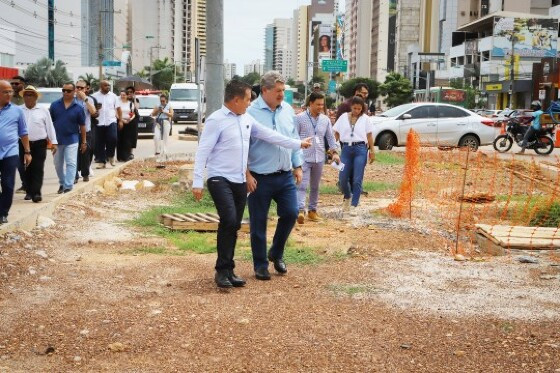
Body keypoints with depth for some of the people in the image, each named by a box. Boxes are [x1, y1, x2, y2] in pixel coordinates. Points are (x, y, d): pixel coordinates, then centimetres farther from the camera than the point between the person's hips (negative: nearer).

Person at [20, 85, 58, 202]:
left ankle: (36, 193, -9)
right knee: (27, 169, 8)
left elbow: (50, 127, 4)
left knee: (38, 169, -6)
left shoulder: (43, 110, 4)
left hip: (39, 144, -1)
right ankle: (29, 191, 19)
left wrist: (54, 142, -1)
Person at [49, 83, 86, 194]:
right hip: (57, 139, 3)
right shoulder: (55, 105, 0)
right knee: (58, 164, 14)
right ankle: (62, 183, 33)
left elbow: (82, 126, 0)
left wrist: (84, 142, 1)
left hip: (72, 139, -3)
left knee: (71, 164, -7)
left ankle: (68, 187, -6)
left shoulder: (78, 107, -4)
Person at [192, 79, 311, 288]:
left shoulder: (246, 119, 11)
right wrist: (197, 182, -16)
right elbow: (203, 151, -12)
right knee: (229, 220, -20)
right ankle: (222, 271, -8)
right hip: (220, 179, -7)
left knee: (234, 226, 9)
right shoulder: (216, 120, -10)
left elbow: (268, 135, 19)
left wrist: (298, 144, 22)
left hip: (240, 181, 7)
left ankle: (228, 270, 18)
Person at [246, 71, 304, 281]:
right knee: (259, 223, 5)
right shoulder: (251, 112, -11)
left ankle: (276, 254, 28)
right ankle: (260, 265, 20)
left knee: (290, 214, 4)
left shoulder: (287, 110, 7)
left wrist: (298, 166, 12)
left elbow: (294, 140, 15)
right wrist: (247, 174, -13)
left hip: (285, 176, 5)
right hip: (260, 178, -5)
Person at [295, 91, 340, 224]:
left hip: (319, 158, 5)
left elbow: (330, 137, 13)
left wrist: (334, 152, 0)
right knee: (302, 185, -14)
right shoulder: (300, 118, -4)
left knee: (315, 186, 13)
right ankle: (301, 210, -21)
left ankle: (312, 210, 23)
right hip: (304, 157, -5)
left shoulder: (325, 120, 9)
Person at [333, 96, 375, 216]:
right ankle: (347, 197, 29)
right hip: (346, 149, 2)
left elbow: (369, 135, 9)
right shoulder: (343, 117, 9)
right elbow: (336, 133, 10)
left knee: (357, 179, -5)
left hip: (360, 149, -2)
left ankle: (354, 206, 2)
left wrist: (372, 151, 6)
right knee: (342, 178, -1)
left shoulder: (365, 118, 6)